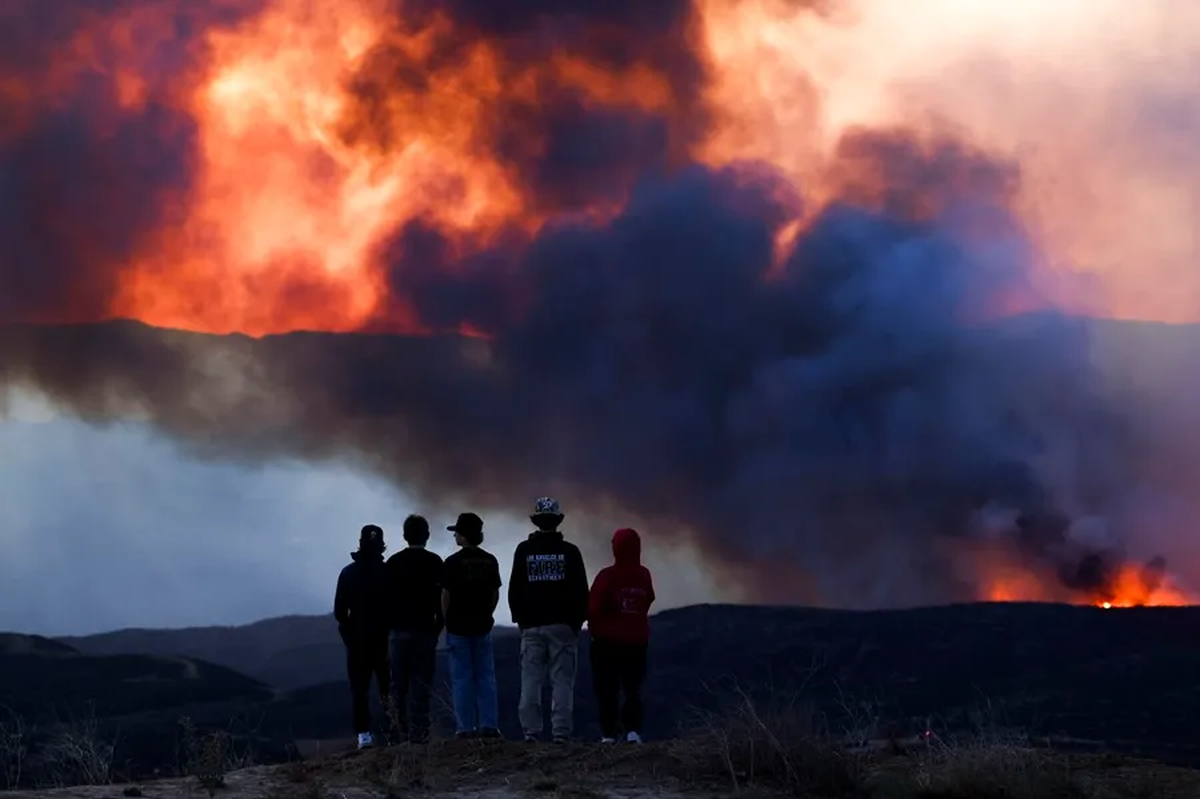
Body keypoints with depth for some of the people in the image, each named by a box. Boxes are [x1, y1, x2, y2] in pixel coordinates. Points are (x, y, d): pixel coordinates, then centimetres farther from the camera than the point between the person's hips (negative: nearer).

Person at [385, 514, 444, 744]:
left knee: (399, 684, 7)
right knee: (421, 683, -2)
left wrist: (390, 625, 12)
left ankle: (401, 732, 4)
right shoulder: (434, 562, -3)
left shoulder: (393, 562, 4)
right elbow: (441, 597, -4)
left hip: (400, 630, 2)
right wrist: (438, 626, 7)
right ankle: (418, 732, -7)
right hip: (425, 630, -2)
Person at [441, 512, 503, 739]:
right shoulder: (490, 561, 3)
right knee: (485, 676, 7)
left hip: (458, 626, -3)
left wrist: (446, 619, 6)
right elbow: (495, 594, 6)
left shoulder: (453, 562, -10)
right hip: (482, 625, 4)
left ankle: (465, 727, -1)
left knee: (462, 678, 0)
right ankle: (489, 725, 3)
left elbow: (446, 595, -8)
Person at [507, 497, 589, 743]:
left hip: (531, 625, 1)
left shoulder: (523, 550, 4)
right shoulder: (569, 551, -1)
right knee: (562, 681, -2)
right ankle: (561, 733, -8)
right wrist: (578, 620, 11)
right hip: (563, 624, -1)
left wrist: (520, 618, 17)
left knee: (530, 681, 2)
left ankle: (531, 733, -4)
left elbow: (514, 590, 7)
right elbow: (581, 591, 1)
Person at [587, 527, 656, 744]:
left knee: (607, 689, 5)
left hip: (608, 641, -3)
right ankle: (633, 730, -5)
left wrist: (596, 630, 2)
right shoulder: (644, 576, 0)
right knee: (633, 688, 10)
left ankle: (609, 733, 1)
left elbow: (593, 607, -14)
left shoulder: (607, 575, -14)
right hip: (637, 641, 4)